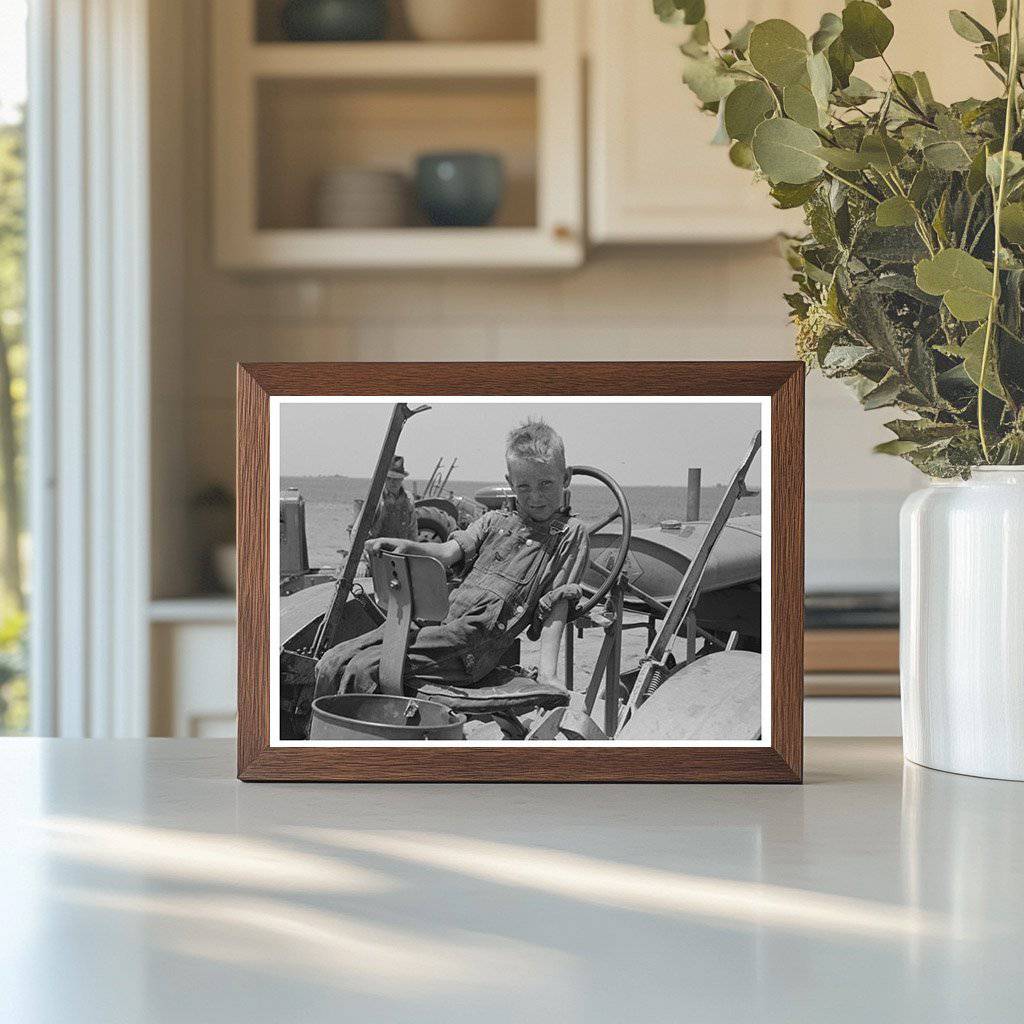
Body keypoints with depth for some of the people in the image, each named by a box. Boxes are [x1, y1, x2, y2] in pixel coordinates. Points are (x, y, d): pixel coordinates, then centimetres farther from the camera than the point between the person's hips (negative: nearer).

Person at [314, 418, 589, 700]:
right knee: (332, 664, -7)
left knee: (364, 669, -24)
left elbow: (557, 607, 1)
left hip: (474, 637, -6)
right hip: (438, 618, 6)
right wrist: (408, 547, -14)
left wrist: (547, 673, -10)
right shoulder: (493, 521, 22)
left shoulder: (570, 534, 8)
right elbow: (448, 553, 8)